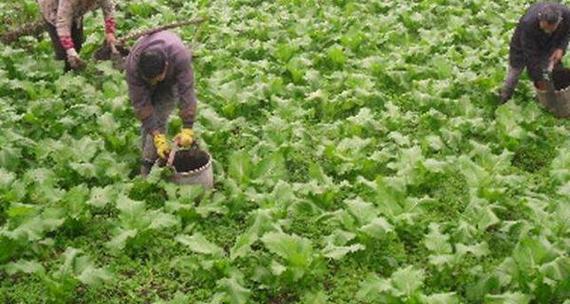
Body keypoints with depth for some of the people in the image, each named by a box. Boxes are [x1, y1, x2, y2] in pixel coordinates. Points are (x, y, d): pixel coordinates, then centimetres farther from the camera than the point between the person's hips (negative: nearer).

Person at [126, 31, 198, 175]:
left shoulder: (180, 56, -45)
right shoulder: (133, 66, -40)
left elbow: (187, 93, -42)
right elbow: (141, 103, -35)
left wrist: (187, 130, -44)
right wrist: (158, 138, -39)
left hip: (172, 77, -1)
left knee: (160, 119, -15)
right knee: (147, 120, -6)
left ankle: (149, 160, -7)